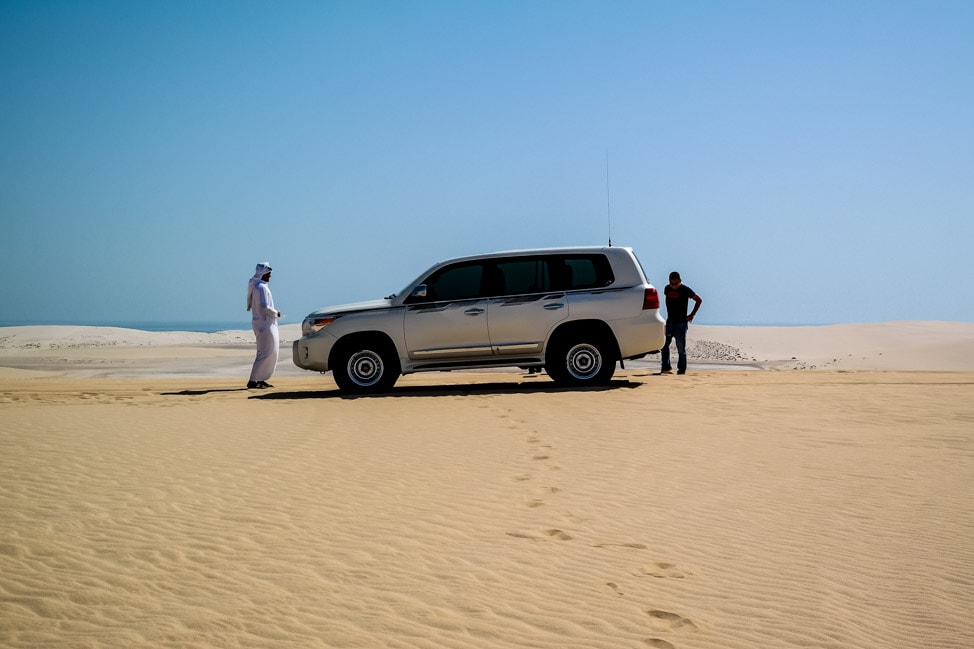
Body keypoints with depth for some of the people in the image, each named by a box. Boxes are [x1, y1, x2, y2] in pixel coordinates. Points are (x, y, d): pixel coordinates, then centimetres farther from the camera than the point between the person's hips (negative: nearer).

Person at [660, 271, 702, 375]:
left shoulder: (685, 290, -9)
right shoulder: (667, 288, 5)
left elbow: (699, 300, 0)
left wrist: (692, 314, -3)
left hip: (681, 323, -5)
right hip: (670, 321, 5)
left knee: (681, 348, -3)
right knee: (663, 345, 2)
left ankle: (682, 369, 7)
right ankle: (666, 367, 12)